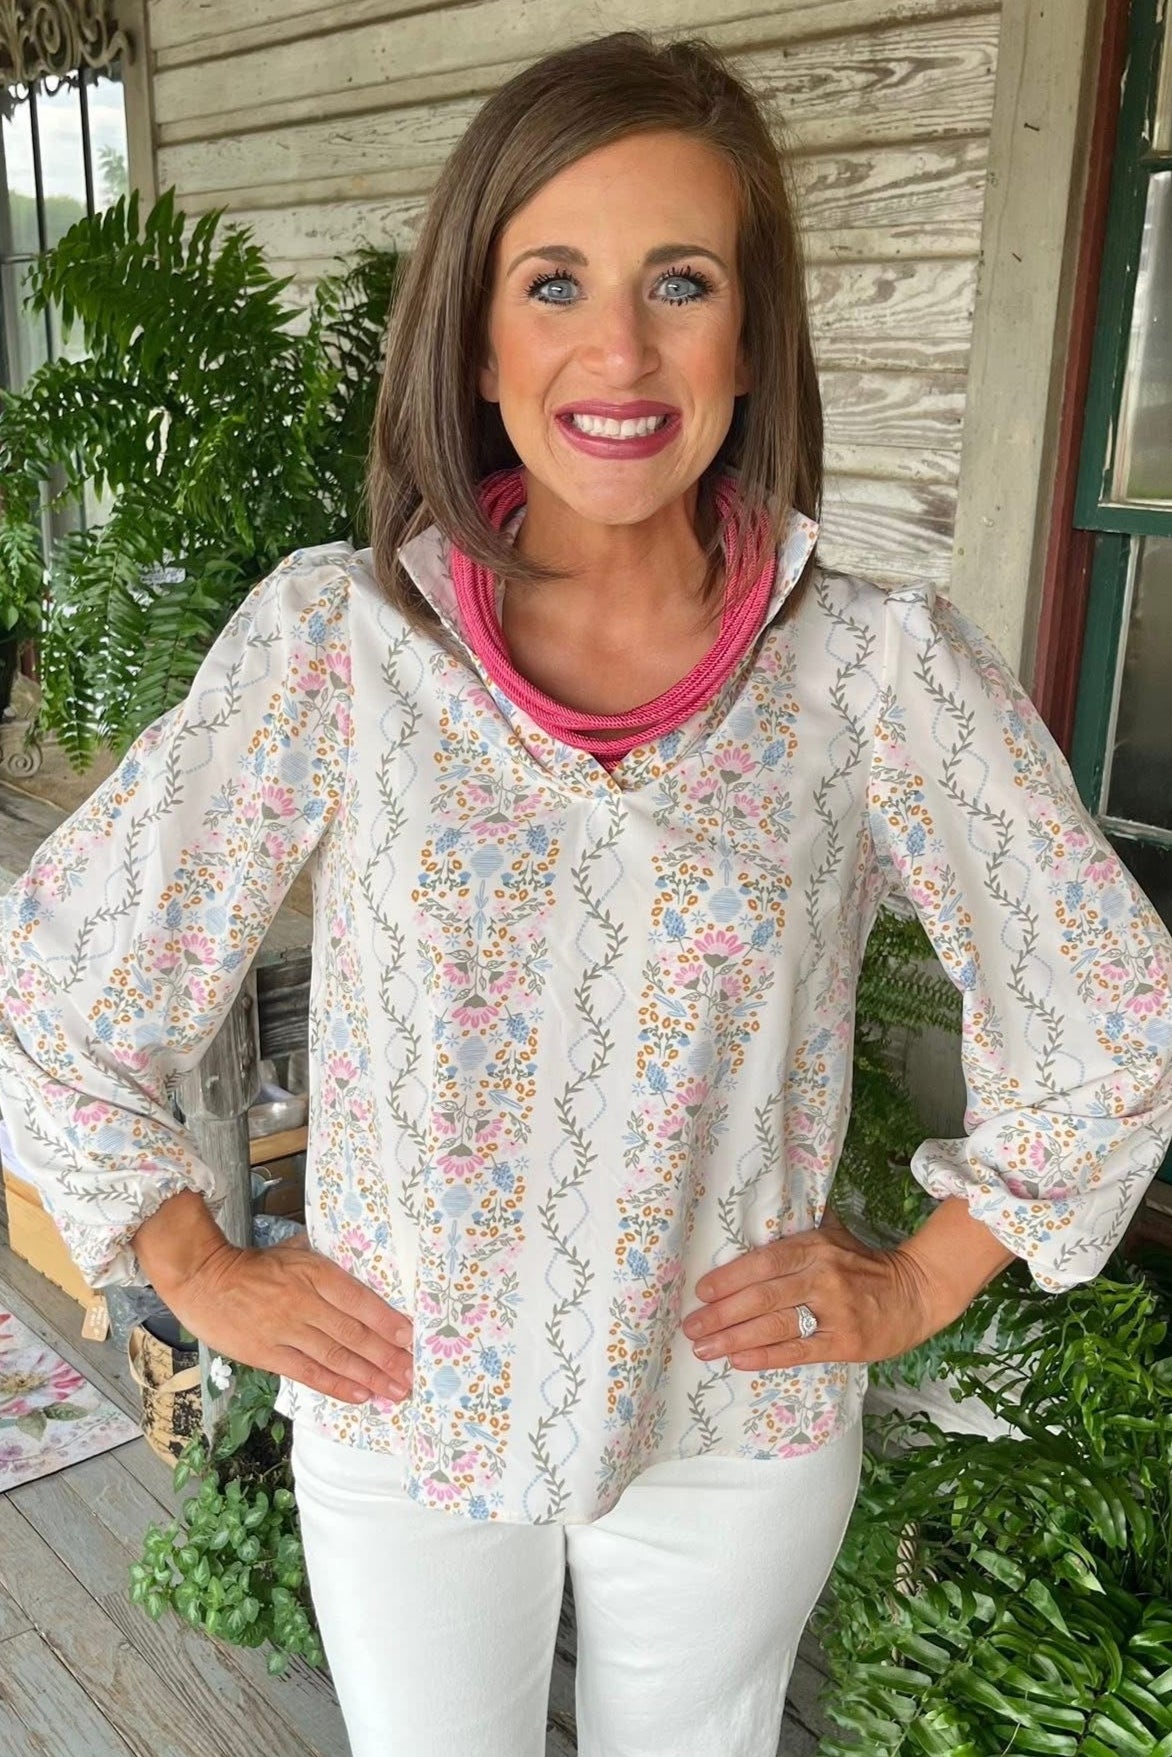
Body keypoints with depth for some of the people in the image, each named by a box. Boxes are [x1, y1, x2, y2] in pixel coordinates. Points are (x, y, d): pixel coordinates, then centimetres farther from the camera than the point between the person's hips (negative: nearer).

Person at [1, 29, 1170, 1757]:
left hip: (739, 1431, 0)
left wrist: (924, 1283, -1)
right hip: (401, 1419, 1)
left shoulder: (884, 669, -13)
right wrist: (204, 1274, -3)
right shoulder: (333, 638, -14)